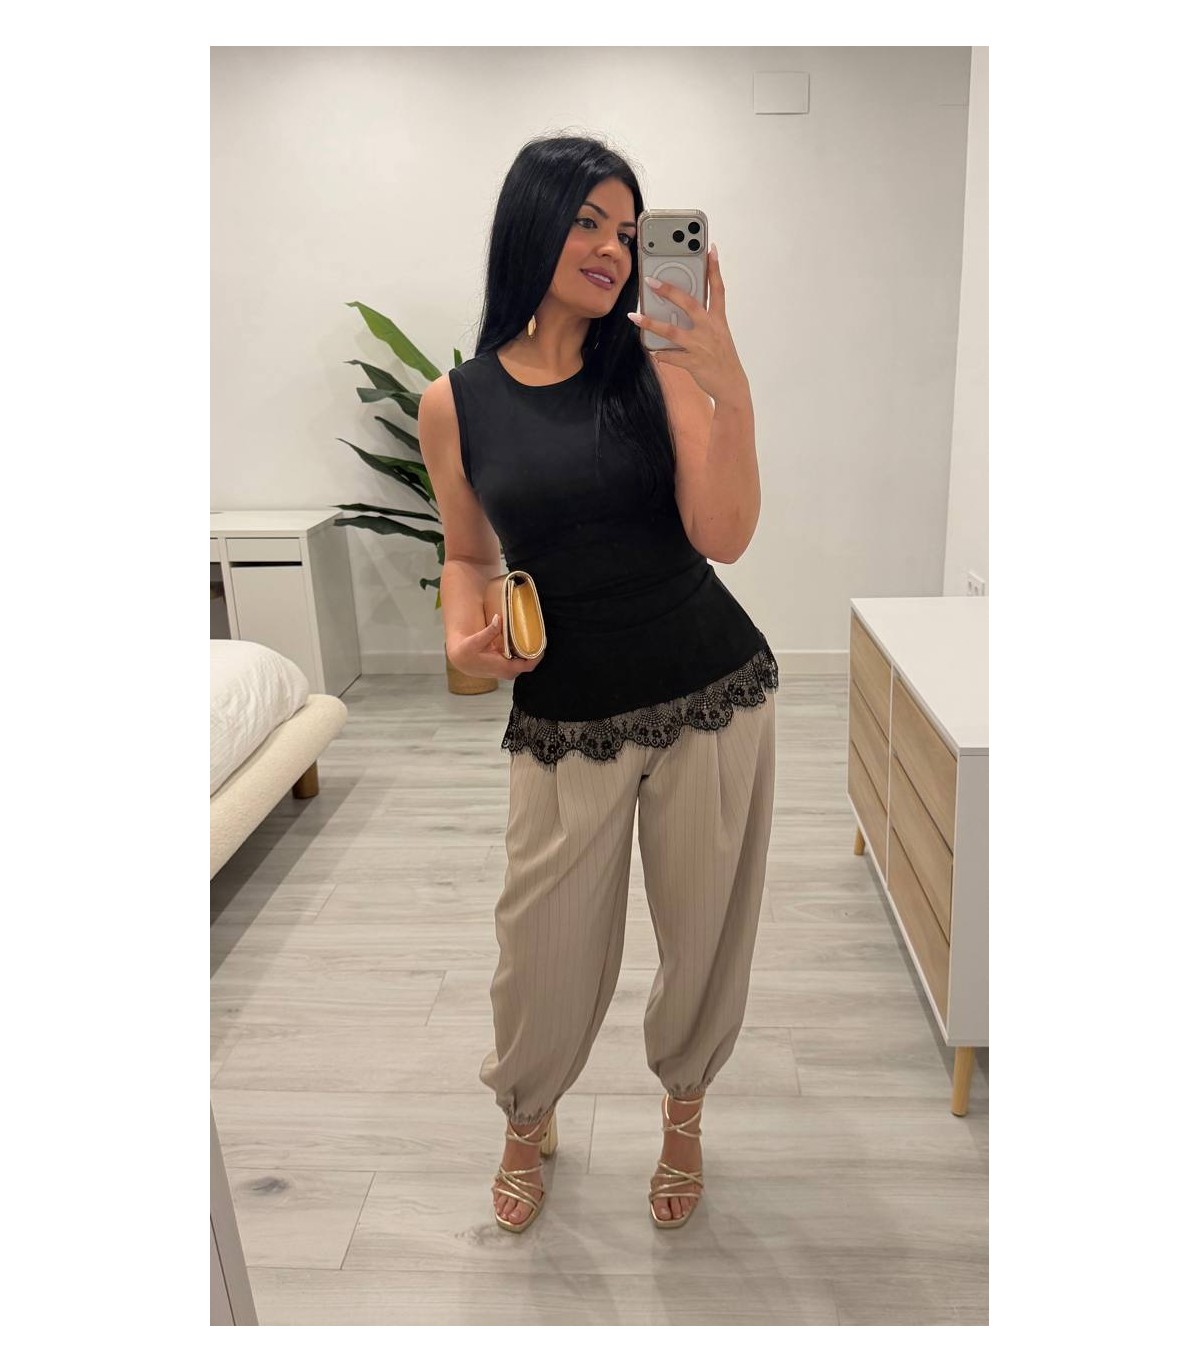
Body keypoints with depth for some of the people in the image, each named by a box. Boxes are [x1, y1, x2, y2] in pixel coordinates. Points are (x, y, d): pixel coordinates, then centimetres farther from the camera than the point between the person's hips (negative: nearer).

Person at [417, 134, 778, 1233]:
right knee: (545, 954, 9)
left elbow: (723, 536, -14)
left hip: (714, 696, 0)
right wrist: (462, 636, -7)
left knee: (706, 930, 14)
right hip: (564, 720, 0)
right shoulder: (457, 403, -1)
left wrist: (729, 388, -26)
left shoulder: (656, 362, -4)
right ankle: (529, 1120, 45)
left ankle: (683, 1109, 46)